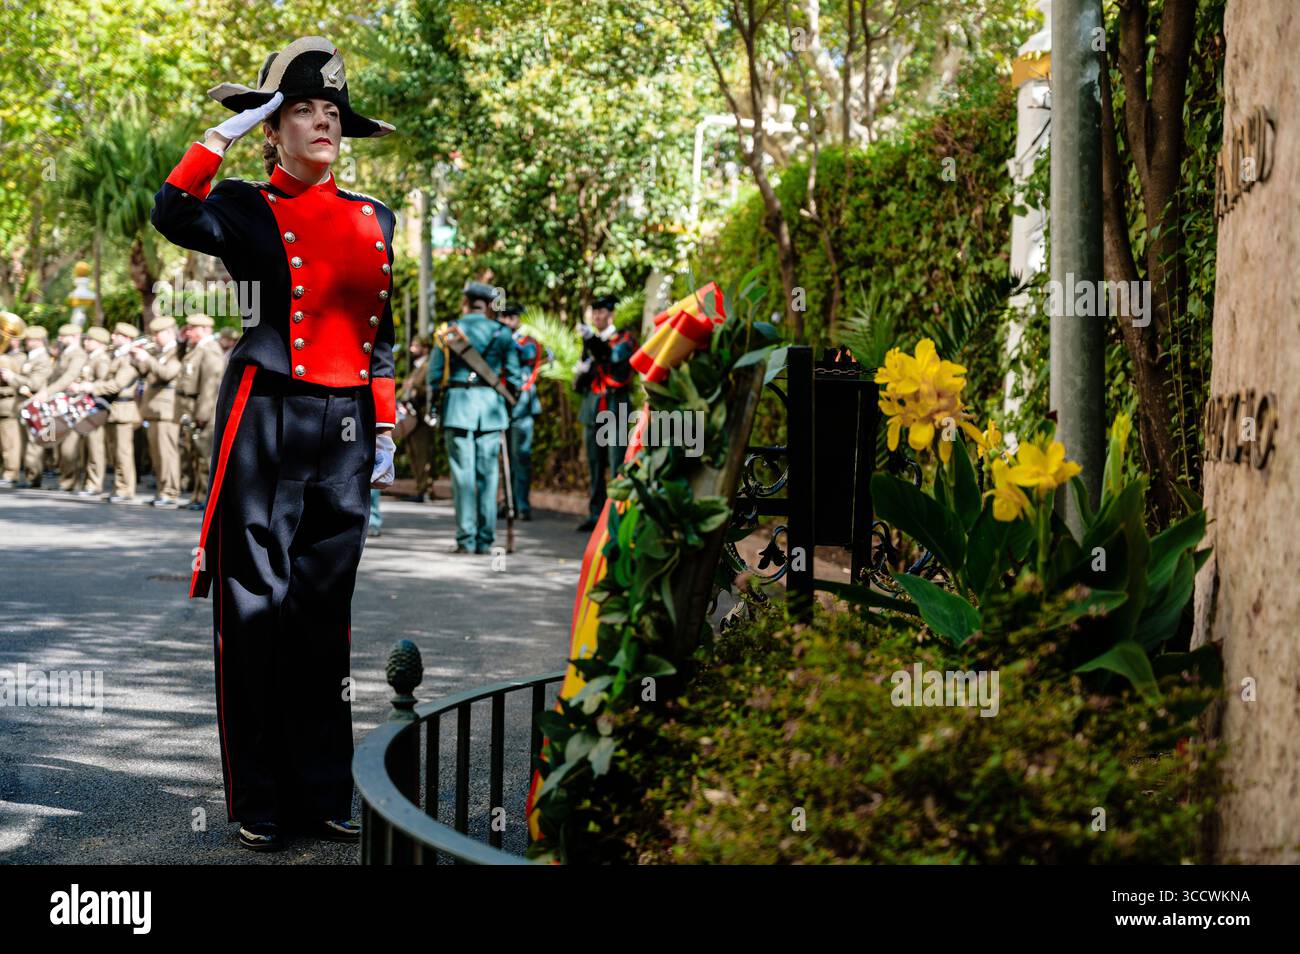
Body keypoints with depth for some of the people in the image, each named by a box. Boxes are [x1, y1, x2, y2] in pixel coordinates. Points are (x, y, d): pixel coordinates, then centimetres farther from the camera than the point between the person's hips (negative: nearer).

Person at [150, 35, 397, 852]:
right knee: (257, 606, -1)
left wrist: (385, 430, 12)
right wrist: (228, 129, -16)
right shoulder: (246, 210, 1)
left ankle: (323, 793, 19)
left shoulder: (372, 219, 13)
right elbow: (174, 215, -22)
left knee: (327, 607, 9)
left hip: (344, 427, 4)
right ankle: (261, 803, 9)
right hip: (266, 424, -4)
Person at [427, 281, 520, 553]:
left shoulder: (450, 329, 3)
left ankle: (466, 539, -2)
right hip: (491, 404, 1)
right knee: (487, 474, 5)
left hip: (458, 404, -1)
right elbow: (513, 375, 6)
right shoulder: (502, 333, 7)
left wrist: (432, 404, 10)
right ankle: (485, 540, 5)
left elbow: (434, 372, 1)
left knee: (463, 473, 0)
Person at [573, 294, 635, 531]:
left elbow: (615, 356, -20)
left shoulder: (625, 339, 3)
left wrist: (593, 341, -32)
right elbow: (578, 384, 21)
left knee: (617, 465, -10)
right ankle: (596, 514, 10)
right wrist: (581, 372, -1)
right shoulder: (590, 342, 18)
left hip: (615, 408, -6)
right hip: (592, 410, 6)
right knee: (595, 466, 7)